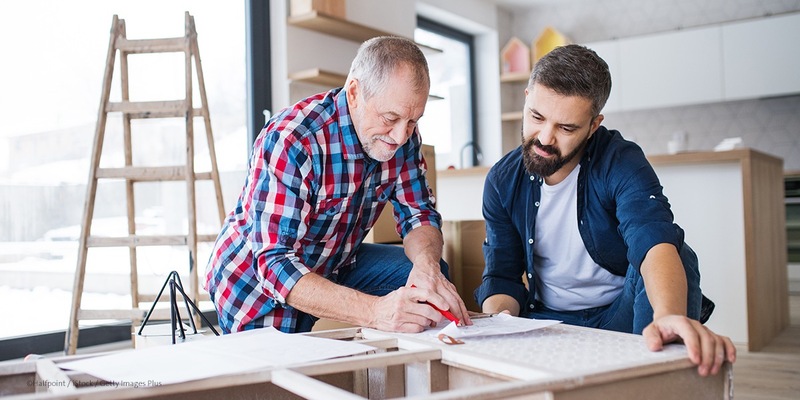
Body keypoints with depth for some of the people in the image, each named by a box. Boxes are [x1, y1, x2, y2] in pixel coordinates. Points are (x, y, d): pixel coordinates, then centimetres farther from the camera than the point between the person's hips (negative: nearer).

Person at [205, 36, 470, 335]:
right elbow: (275, 266, -38)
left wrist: (427, 263, -30)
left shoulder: (403, 134, -12)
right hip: (258, 282, -5)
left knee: (433, 273, -9)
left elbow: (419, 215, -6)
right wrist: (375, 311, -51)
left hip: (332, 267, 6)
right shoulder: (289, 142, -33)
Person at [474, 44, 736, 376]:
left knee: (680, 257, -31)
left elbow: (656, 241, -36)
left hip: (622, 312, -1)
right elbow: (502, 276, 0)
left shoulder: (620, 163, -17)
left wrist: (669, 315, -58)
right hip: (549, 319, 1)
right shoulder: (502, 182, -4)